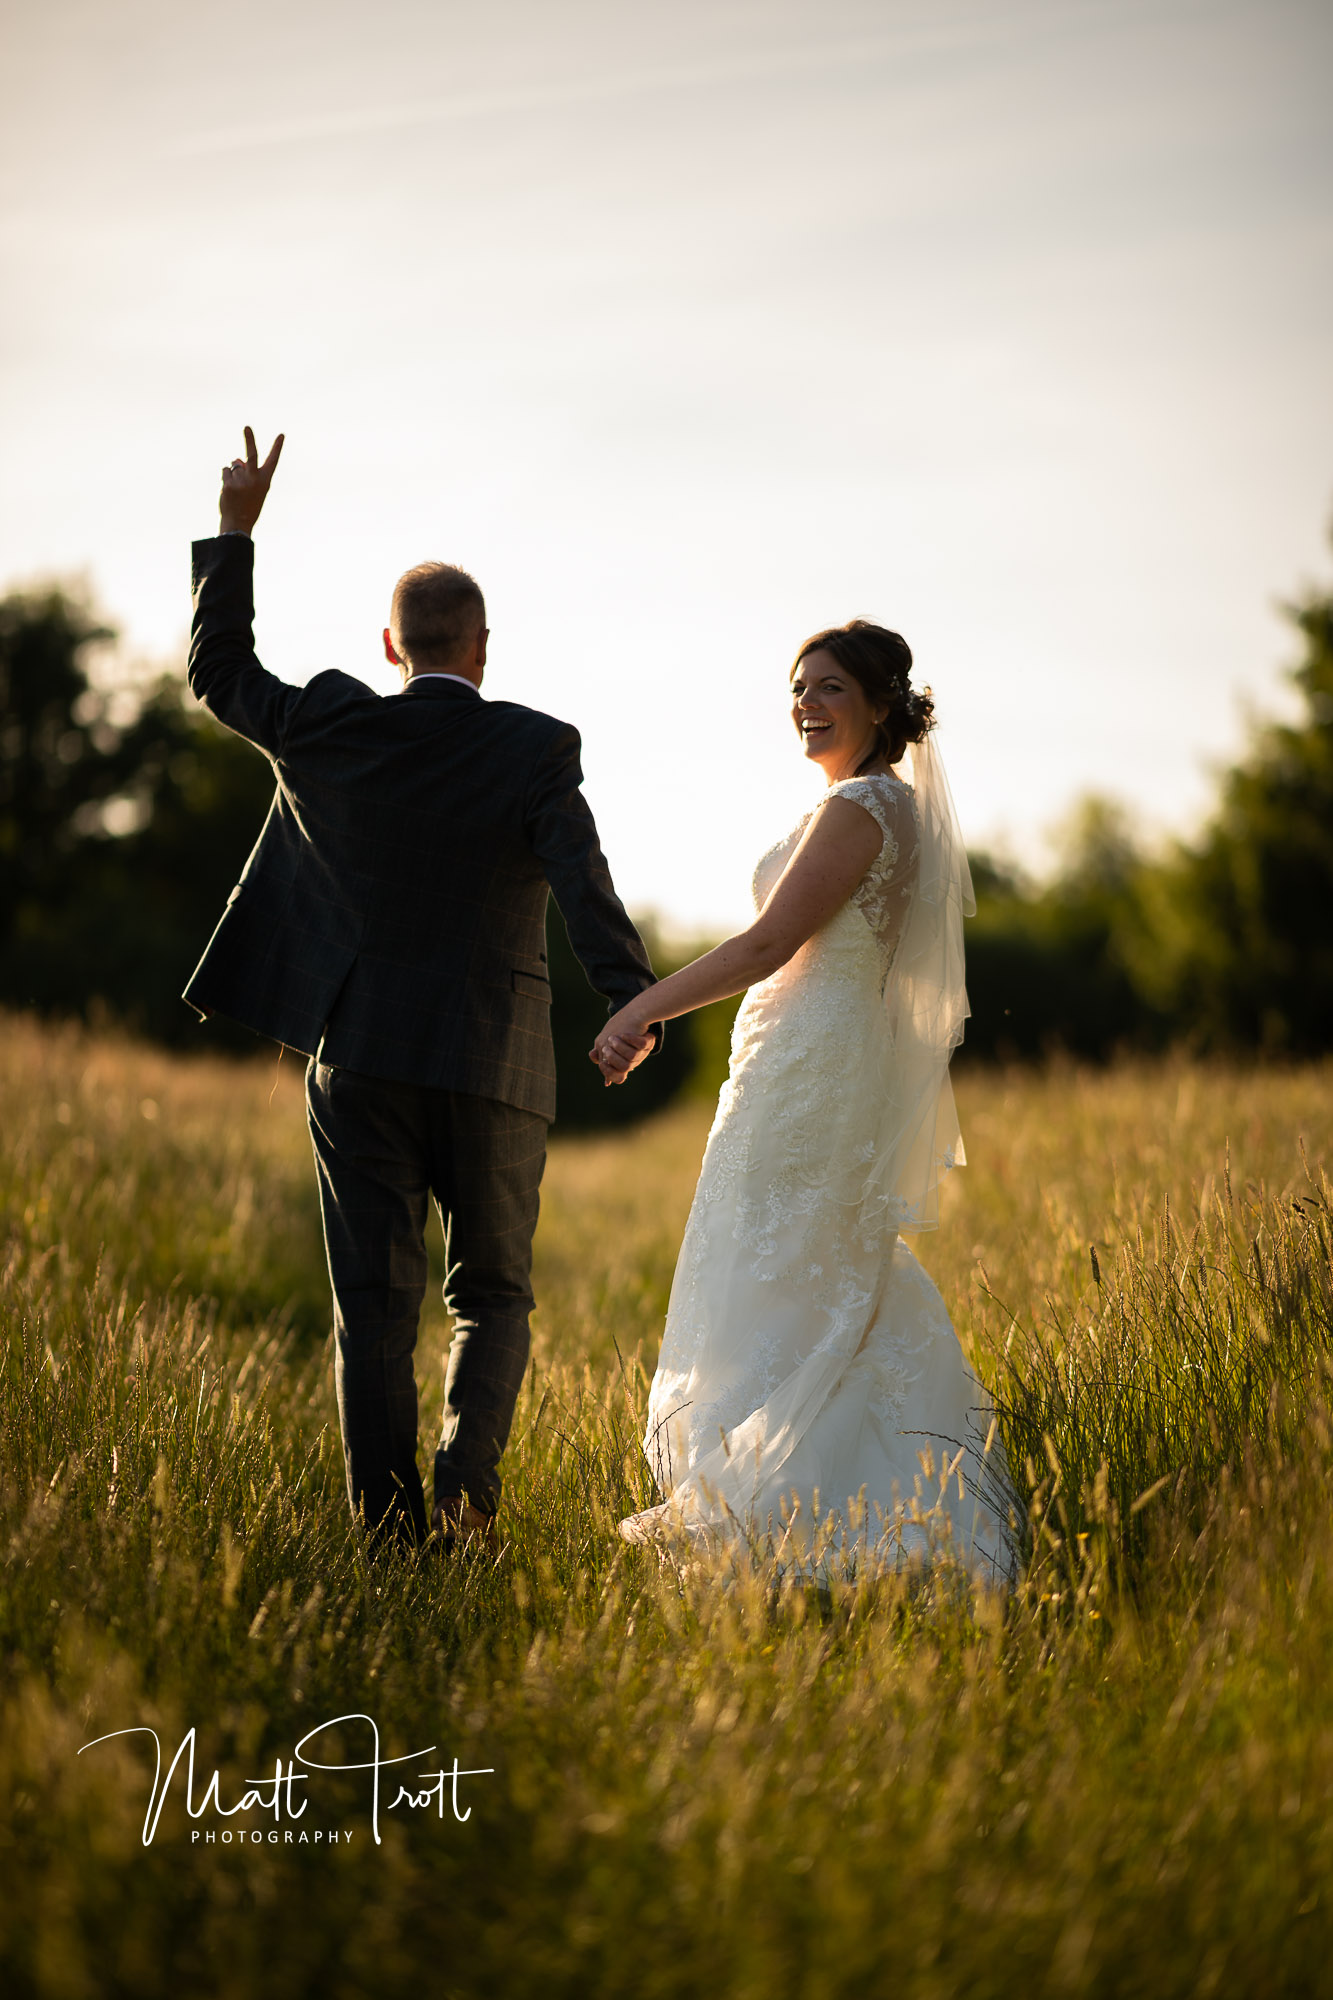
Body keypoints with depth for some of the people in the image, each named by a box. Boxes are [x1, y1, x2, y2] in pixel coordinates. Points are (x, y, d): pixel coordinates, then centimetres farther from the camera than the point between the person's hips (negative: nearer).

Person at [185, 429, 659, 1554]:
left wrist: (236, 532, 22)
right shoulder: (535, 750, -5)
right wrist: (633, 1003, -24)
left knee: (374, 1303, 5)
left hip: (359, 1053, 1)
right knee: (493, 1297, 12)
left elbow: (217, 671, 18)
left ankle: (390, 1524, 1)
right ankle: (468, 1479, -9)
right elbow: (584, 884, -18)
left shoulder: (329, 728, 1)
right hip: (493, 1062, -1)